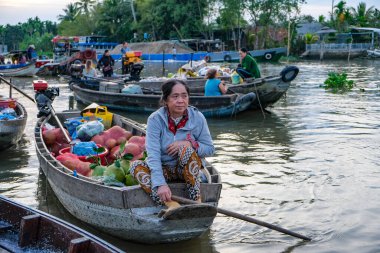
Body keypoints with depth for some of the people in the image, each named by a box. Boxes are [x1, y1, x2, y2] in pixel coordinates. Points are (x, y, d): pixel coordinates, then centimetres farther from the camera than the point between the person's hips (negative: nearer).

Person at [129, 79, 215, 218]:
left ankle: (197, 201, -29)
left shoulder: (197, 117, -10)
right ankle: (171, 204, -43)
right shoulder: (155, 119, -15)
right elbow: (153, 155, -25)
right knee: (136, 165, -26)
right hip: (164, 169, 1)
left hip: (188, 169, -1)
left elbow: (209, 149, -4)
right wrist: (160, 184, -39)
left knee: (185, 149, -30)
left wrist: (189, 143, -24)